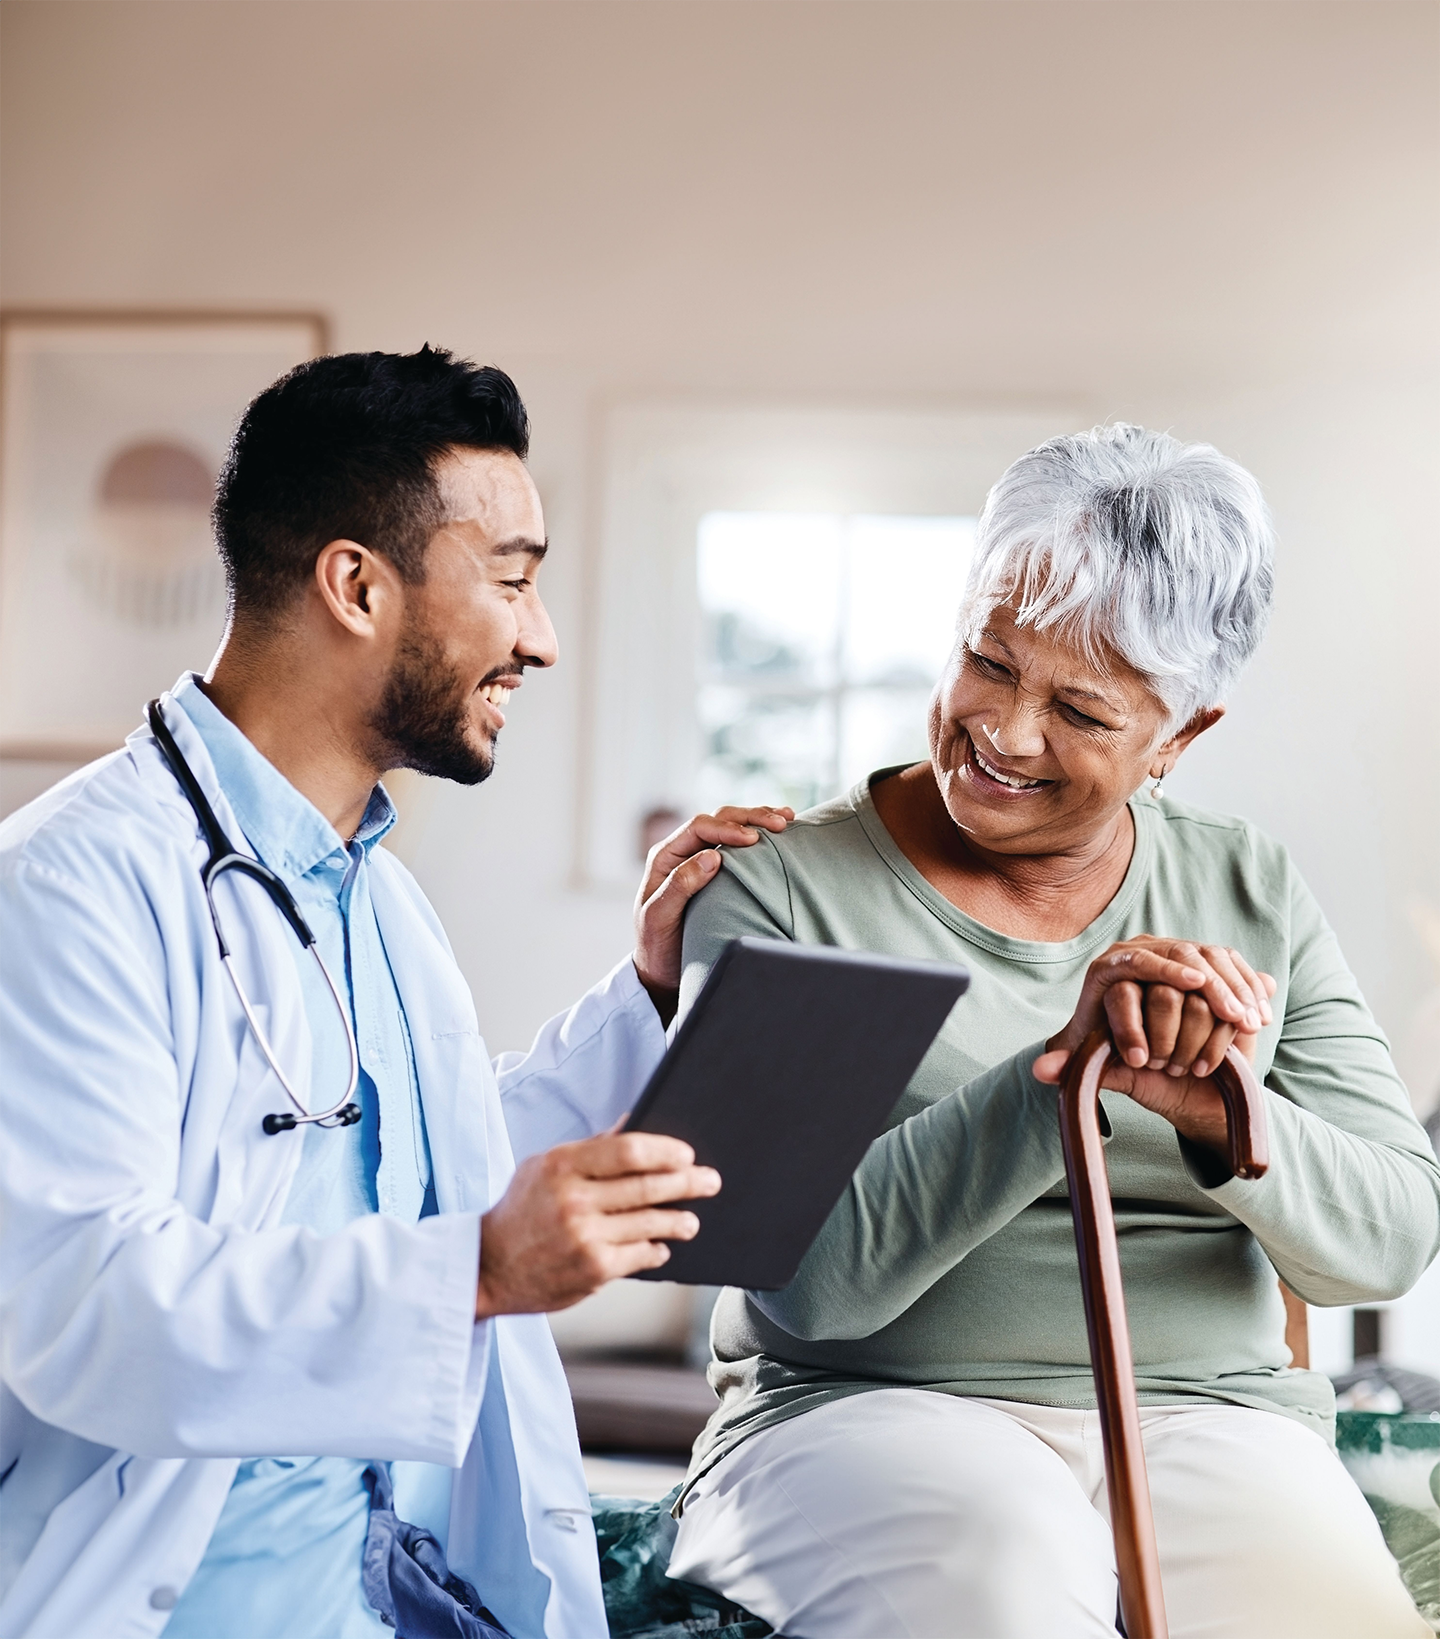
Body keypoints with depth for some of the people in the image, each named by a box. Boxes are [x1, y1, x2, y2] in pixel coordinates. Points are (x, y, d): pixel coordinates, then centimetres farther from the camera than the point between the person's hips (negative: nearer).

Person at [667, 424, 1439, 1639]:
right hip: (868, 1410, -3)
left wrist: (1215, 1111, -18)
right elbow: (812, 1281, -12)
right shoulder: (778, 890, -2)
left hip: (1211, 1416, 3)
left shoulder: (1253, 896, 10)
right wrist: (1059, 1078, -23)